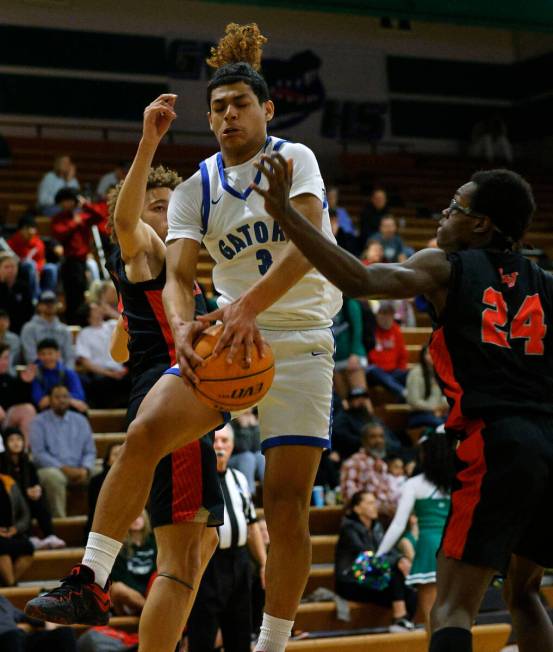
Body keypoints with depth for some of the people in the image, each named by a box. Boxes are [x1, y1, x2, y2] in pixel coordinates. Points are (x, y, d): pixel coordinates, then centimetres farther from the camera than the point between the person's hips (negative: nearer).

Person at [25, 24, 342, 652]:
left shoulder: (294, 159, -2)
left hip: (299, 340, -3)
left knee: (287, 506, -8)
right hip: (228, 336, 3)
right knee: (145, 431, -22)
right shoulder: (195, 189, 9)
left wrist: (250, 304, -34)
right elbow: (177, 274, -1)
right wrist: (184, 326, -25)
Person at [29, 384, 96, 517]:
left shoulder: (80, 420, 14)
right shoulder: (39, 422, 4)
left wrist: (85, 469, -12)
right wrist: (63, 468, -16)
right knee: (53, 476, -39)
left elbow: (90, 451, 11)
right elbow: (39, 453, -5)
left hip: (78, 470, 4)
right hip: (52, 469, -4)